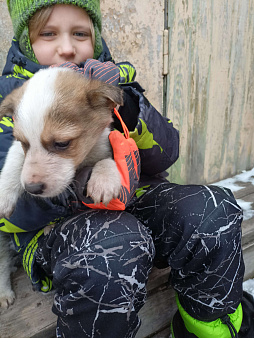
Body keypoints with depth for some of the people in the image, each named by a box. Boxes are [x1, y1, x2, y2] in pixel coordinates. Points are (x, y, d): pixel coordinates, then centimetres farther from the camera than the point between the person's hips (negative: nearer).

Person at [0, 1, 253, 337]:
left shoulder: (116, 79, 10)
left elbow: (165, 156, 1)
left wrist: (130, 107, -17)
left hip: (132, 199, 4)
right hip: (55, 224, -3)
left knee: (215, 211, -21)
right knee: (117, 245, -37)